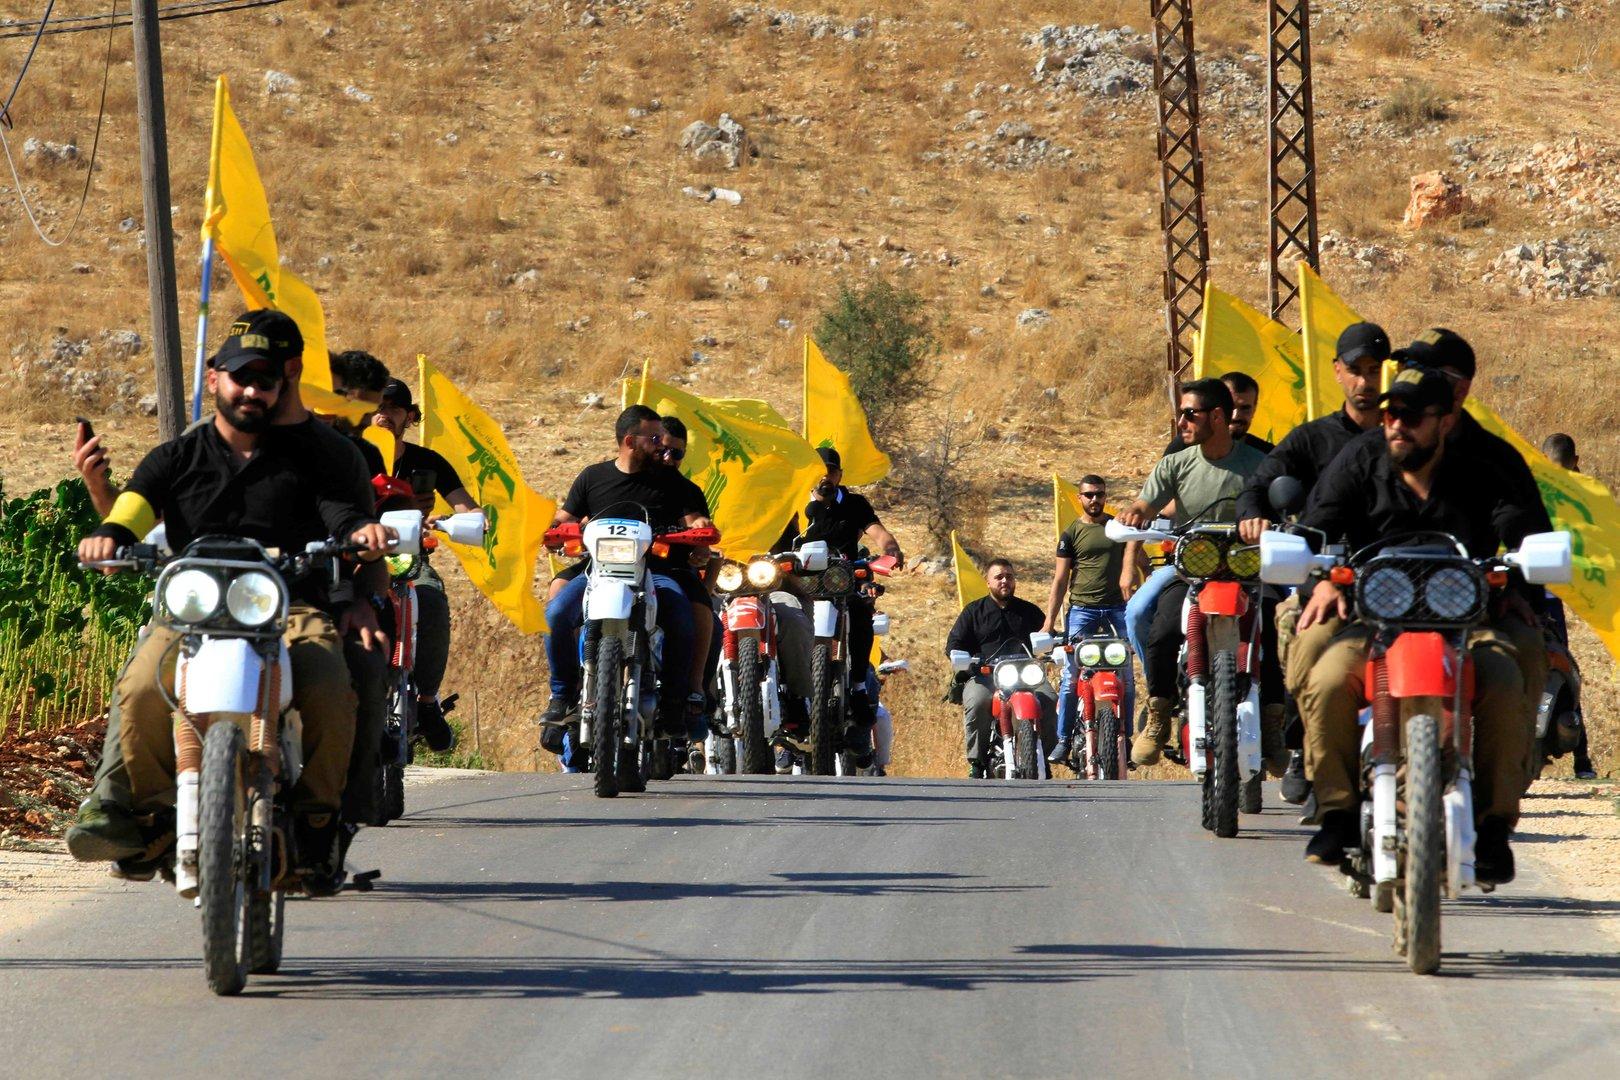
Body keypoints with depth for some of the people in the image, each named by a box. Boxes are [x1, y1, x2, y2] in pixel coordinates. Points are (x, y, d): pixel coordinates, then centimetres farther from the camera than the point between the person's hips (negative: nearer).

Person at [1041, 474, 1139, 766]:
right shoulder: (1072, 534, 7)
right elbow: (1060, 580, 5)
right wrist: (1049, 620, -1)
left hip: (1117, 607, 2)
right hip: (1081, 608, -2)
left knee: (1126, 676, -3)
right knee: (1071, 676, -8)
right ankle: (1063, 739, -6)